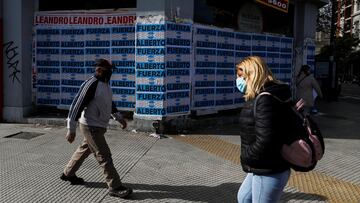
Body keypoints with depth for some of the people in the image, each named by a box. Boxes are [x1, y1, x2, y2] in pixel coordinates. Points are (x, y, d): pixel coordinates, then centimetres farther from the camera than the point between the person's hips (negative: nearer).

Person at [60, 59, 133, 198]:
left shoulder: (105, 84, 9)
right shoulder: (91, 84, -20)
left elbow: (109, 103, 25)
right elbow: (77, 105, -21)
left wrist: (119, 117, 16)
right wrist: (71, 129, -21)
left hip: (98, 126, 10)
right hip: (91, 127, -10)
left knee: (84, 150, 22)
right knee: (104, 156, -7)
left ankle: (68, 174, 40)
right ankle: (115, 187, 0)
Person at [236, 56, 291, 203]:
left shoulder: (265, 100, -25)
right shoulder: (261, 98, 7)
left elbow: (264, 142, -30)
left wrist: (245, 157, -14)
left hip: (270, 172, -10)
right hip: (263, 168, 10)